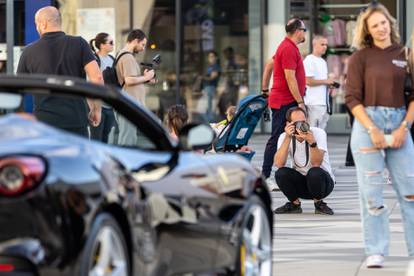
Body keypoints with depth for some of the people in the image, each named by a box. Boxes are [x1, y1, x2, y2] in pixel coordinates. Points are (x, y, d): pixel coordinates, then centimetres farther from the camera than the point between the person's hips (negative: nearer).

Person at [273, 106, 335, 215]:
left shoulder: (318, 133, -16)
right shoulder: (284, 137, -9)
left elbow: (316, 163, -29)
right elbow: (279, 164, -26)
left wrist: (312, 142, -45)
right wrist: (288, 138, -31)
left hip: (321, 180, -2)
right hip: (300, 182, 3)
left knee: (314, 172, -35)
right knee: (281, 173, -25)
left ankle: (319, 203, -6)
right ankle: (295, 204, 1)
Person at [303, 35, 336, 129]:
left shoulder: (323, 62, 20)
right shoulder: (309, 60, -10)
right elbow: (308, 81, -18)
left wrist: (329, 84, 9)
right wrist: (325, 81, -11)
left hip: (323, 102, 10)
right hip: (314, 103, -9)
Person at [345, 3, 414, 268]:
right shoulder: (361, 57, 2)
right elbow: (353, 98, -2)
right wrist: (372, 130, -11)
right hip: (368, 122, -2)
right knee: (372, 191, -1)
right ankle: (376, 252, 4)